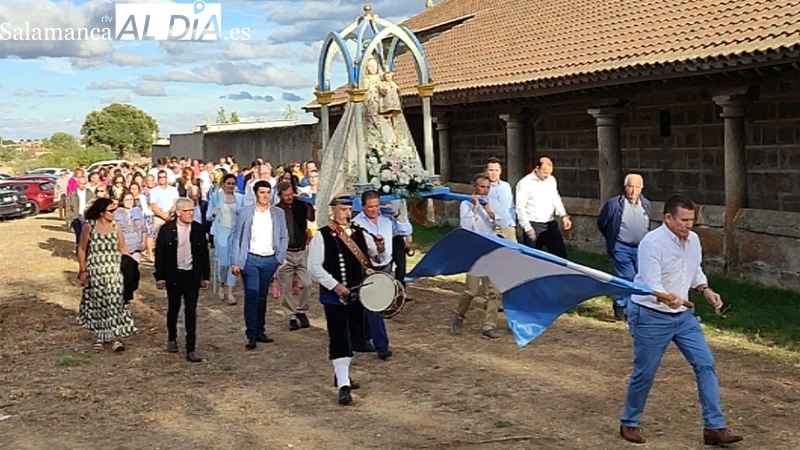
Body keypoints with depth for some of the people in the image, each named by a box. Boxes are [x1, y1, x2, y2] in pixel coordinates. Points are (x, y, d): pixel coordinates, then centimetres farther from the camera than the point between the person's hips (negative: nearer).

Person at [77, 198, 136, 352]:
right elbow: (81, 249, 1)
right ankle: (99, 335, 24)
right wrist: (83, 271, -2)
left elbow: (123, 248, 6)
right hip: (95, 272, -1)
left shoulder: (116, 226, -1)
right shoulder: (89, 227, -7)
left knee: (115, 303, -3)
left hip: (114, 272, 1)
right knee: (97, 304, 9)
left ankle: (115, 337, 4)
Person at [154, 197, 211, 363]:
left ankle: (191, 350, -1)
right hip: (173, 276, 0)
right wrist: (160, 277, -6)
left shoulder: (199, 229, 0)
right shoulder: (166, 229, -6)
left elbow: (204, 253, 6)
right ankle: (172, 339, 39)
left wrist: (206, 276, 6)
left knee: (191, 312, -2)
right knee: (173, 309, 16)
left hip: (192, 276, 1)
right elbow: (160, 254, -3)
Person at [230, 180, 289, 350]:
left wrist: (280, 258, -1)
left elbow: (284, 237, 9)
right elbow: (237, 237, -1)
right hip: (250, 259, -2)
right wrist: (235, 262, -6)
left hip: (270, 260, 3)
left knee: (262, 297, 11)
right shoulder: (245, 212, -1)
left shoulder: (278, 213, 5)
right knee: (251, 296, -8)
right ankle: (251, 335, -6)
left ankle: (260, 331, 19)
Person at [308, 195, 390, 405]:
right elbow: (315, 267, -13)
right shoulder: (322, 236, -10)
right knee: (339, 340, -7)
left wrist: (381, 250, -17)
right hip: (334, 296, -5)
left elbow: (379, 261, 5)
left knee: (353, 336, 17)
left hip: (356, 294, 6)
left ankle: (342, 373, 38)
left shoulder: (360, 234, 4)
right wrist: (335, 285, -20)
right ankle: (343, 385, -3)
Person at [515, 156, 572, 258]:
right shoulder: (525, 183, -11)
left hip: (550, 224, 6)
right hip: (534, 226, -6)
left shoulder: (551, 180, 8)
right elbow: (520, 207, -14)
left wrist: (563, 215, 1)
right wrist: (527, 227, -20)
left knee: (560, 253, 6)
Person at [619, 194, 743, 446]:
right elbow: (651, 283, -31)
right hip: (651, 316, -7)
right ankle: (629, 423, 25)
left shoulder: (693, 240, 2)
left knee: (706, 365, -1)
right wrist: (668, 298, -50)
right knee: (644, 373, 3)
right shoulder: (652, 243, -21)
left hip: (683, 315, 7)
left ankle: (714, 427, 6)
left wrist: (706, 290, 2)